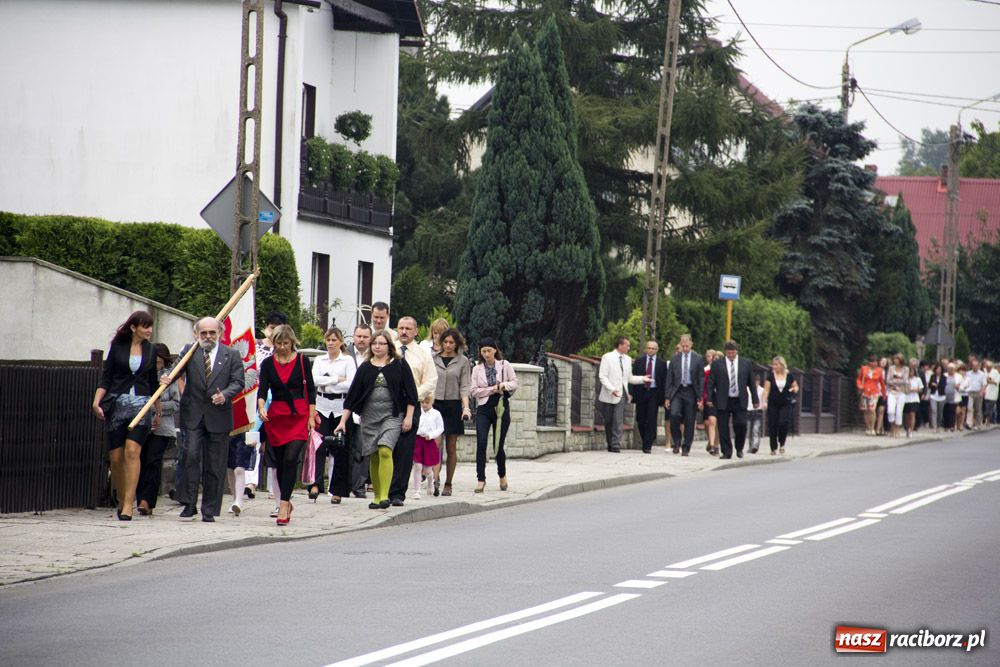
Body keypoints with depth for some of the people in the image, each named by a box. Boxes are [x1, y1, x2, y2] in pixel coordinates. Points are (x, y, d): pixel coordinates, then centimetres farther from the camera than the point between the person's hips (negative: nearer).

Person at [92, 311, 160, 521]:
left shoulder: (150, 350, 11)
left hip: (141, 403, 0)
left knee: (132, 450, -17)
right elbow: (106, 377, 3)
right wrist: (96, 402, -10)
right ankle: (121, 501, 18)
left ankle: (128, 505, -21)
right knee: (116, 457, 0)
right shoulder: (117, 346, 4)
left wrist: (157, 412, 23)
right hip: (117, 404, 0)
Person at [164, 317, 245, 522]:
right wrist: (167, 379, -26)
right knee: (191, 456, -11)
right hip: (193, 415, 0)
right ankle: (189, 505, -5)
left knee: (214, 465, 3)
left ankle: (209, 511, 10)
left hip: (218, 417, 0)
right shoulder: (189, 351, 7)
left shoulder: (231, 355, 6)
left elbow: (238, 382, 2)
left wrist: (225, 395, -17)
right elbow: (176, 370, -3)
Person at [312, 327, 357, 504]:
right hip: (322, 407, 2)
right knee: (319, 446, -12)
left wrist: (326, 384, -8)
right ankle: (315, 484, -17)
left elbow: (350, 384, -10)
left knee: (341, 450, 1)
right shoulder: (319, 360, 11)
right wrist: (337, 379, -10)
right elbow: (315, 380, -5)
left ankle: (337, 491, 8)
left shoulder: (348, 360, 2)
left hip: (341, 408, -2)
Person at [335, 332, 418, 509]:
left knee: (385, 451, -20)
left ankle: (384, 496, -23)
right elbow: (352, 395, 10)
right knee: (374, 457, 4)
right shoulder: (365, 368, 9)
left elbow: (410, 393, 4)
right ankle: (377, 497, 14)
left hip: (392, 415, -3)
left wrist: (409, 417, -4)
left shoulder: (400, 365, 3)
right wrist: (343, 421, 6)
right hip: (369, 416, 3)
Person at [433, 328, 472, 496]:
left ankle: (448, 484, 11)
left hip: (453, 405, 0)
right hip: (435, 404, 0)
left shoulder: (463, 361, 5)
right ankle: (435, 479, -16)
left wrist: (466, 407, -11)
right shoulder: (433, 359, 8)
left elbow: (464, 386, 1)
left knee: (451, 448, 4)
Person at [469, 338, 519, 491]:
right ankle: (480, 479, -8)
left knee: (498, 445, 4)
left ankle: (502, 475, 28)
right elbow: (473, 391, -1)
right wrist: (492, 389, -11)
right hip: (483, 409, 0)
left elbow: (514, 383, 6)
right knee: (481, 443, -14)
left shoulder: (505, 365, 5)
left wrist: (504, 385, -14)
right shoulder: (477, 369, 6)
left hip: (501, 408, 0)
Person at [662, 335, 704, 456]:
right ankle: (676, 442, -3)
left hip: (691, 392, 0)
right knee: (674, 414, -21)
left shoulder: (698, 359, 3)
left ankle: (686, 448, 13)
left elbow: (701, 379, 2)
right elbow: (669, 379, 8)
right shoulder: (674, 359, 8)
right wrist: (667, 397, 2)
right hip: (677, 391, 0)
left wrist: (700, 398, -4)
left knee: (689, 421, 1)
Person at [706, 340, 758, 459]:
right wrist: (710, 398, -6)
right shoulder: (717, 364, 4)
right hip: (723, 401, 0)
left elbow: (751, 382, 10)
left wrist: (755, 399, 7)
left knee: (741, 424, -9)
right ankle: (726, 452, 10)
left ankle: (739, 448, 13)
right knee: (723, 428, 0)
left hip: (740, 401, 0)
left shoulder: (746, 363, 8)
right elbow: (711, 382, 3)